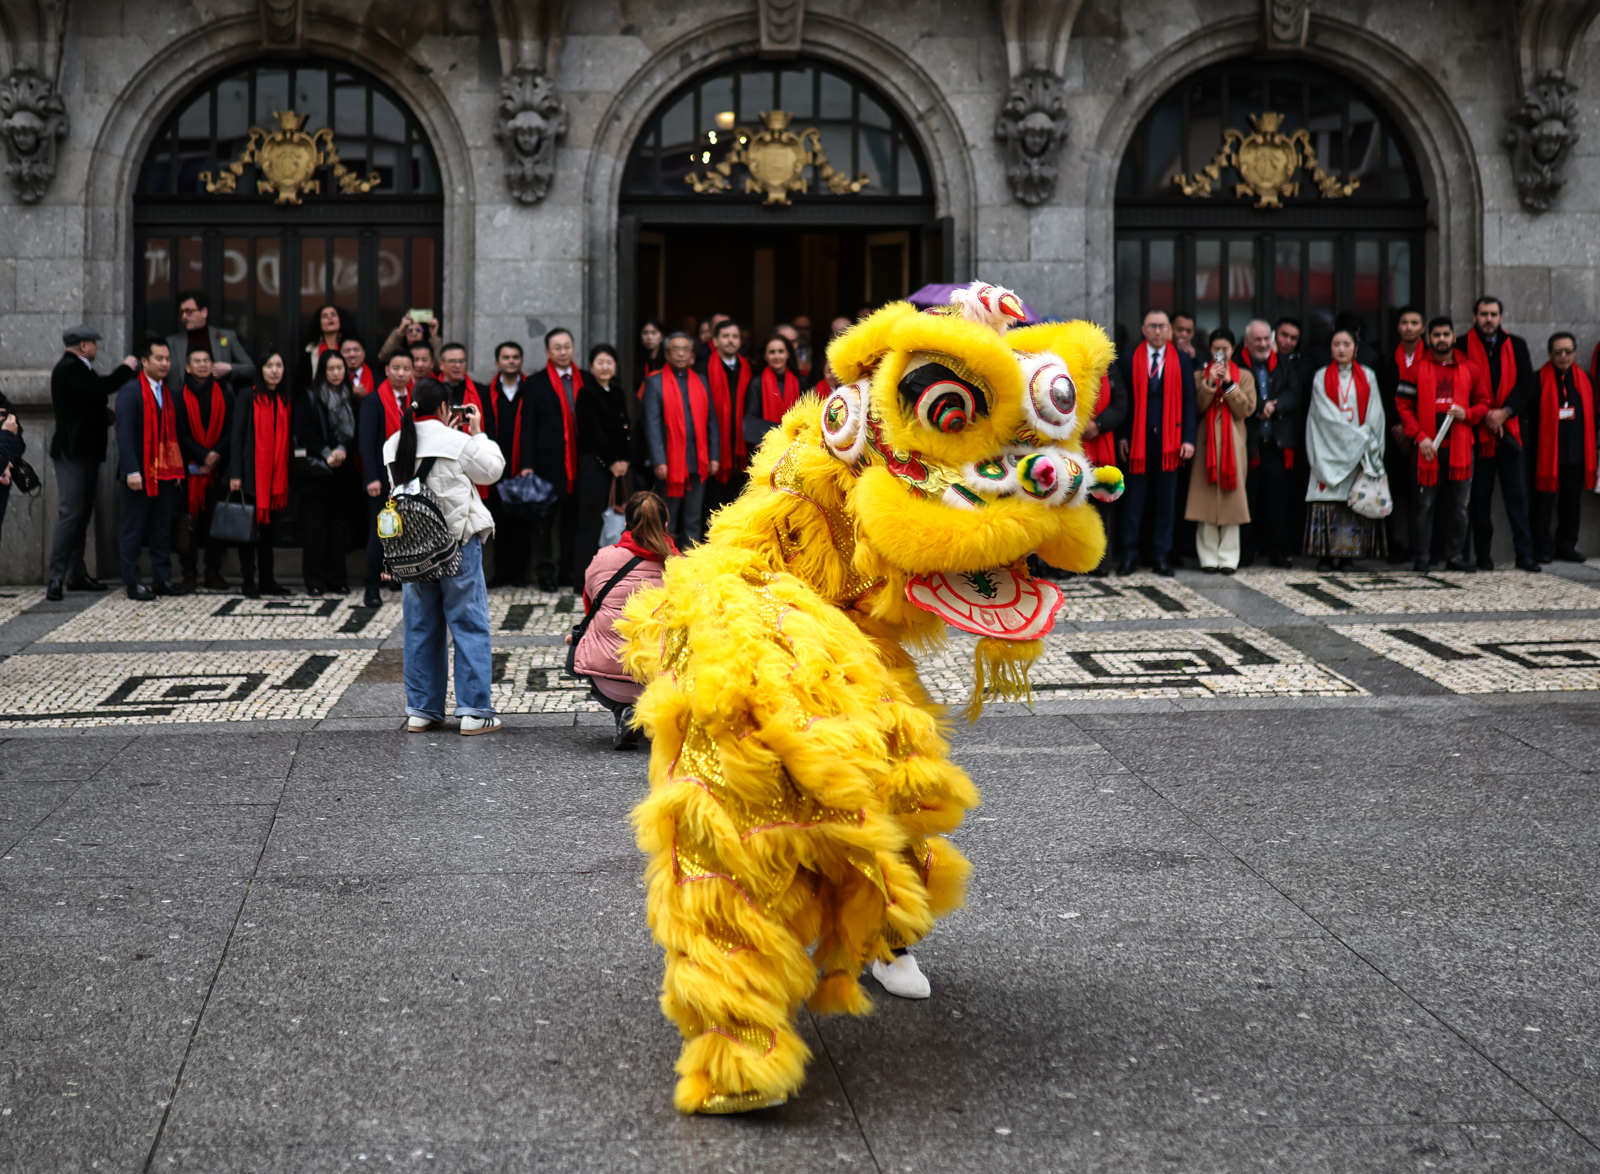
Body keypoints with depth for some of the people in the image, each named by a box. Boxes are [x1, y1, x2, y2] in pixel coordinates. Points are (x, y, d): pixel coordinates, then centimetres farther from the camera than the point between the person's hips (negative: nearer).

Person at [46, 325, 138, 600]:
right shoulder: (68, 369, -14)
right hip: (72, 452, -10)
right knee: (71, 513, -13)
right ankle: (57, 577, -13)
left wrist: (105, 413, 7)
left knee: (82, 514, 12)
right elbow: (100, 387, -26)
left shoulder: (77, 368, 18)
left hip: (85, 451, 10)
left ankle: (77, 574, 17)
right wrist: (125, 368, -13)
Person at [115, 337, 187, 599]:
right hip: (140, 474, -6)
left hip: (166, 474, 6)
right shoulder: (130, 392, -7)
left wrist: (178, 470, 9)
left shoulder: (172, 394, 13)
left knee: (163, 530, 9)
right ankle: (132, 584, 5)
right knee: (134, 530, 1)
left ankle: (162, 580, 15)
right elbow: (124, 433, -13)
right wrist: (132, 471, -20)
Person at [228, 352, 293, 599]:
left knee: (268, 526, 10)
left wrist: (287, 473, 7)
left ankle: (267, 580, 15)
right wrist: (236, 474, -12)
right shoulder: (248, 396, -4)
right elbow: (238, 435, -7)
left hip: (276, 474, 5)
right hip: (252, 472, -5)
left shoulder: (285, 399, 10)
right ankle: (248, 581, 6)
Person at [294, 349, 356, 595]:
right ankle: (314, 581, 0)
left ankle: (337, 579, 9)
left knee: (337, 525, 4)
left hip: (340, 471, 3)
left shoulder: (349, 398, 12)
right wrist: (326, 454, -13)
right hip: (314, 470, -3)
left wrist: (342, 450, -11)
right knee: (313, 526, -3)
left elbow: (354, 432, 7)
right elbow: (303, 432, -5)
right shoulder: (308, 397, 1)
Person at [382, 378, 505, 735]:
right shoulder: (456, 442, -12)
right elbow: (492, 470, 1)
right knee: (470, 625, 1)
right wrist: (478, 433, 11)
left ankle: (421, 710, 16)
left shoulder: (393, 446, 4)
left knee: (420, 628, 12)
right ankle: (474, 711, 0)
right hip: (457, 544, -5)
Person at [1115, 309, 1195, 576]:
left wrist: (1188, 439, -2)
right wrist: (1121, 436, -3)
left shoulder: (1182, 360, 7)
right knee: (1133, 501, 0)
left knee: (1166, 501, 5)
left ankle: (1161, 555, 11)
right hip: (1137, 439, -1)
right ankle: (1129, 555, 6)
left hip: (1169, 440, 1)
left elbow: (1189, 401, 5)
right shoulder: (1129, 360, 5)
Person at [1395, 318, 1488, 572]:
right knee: (1424, 505, -3)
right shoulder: (1417, 368, 3)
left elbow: (1483, 403, 16)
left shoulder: (1470, 370, 10)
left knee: (1458, 506, 5)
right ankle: (1421, 559, 2)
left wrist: (1467, 414, -6)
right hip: (1427, 448, -3)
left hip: (1459, 447, 3)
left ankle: (1454, 556, 12)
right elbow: (1403, 405, 0)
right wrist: (1420, 437, -10)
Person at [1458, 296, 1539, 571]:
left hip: (1509, 431, 2)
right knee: (1480, 496, 3)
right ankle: (1483, 555, 10)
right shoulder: (1462, 347, 1)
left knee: (1517, 494, -1)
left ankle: (1525, 554, 0)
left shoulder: (1516, 346, 10)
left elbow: (1527, 383, 5)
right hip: (1476, 432, -2)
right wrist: (1482, 416, -10)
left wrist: (1505, 412, -9)